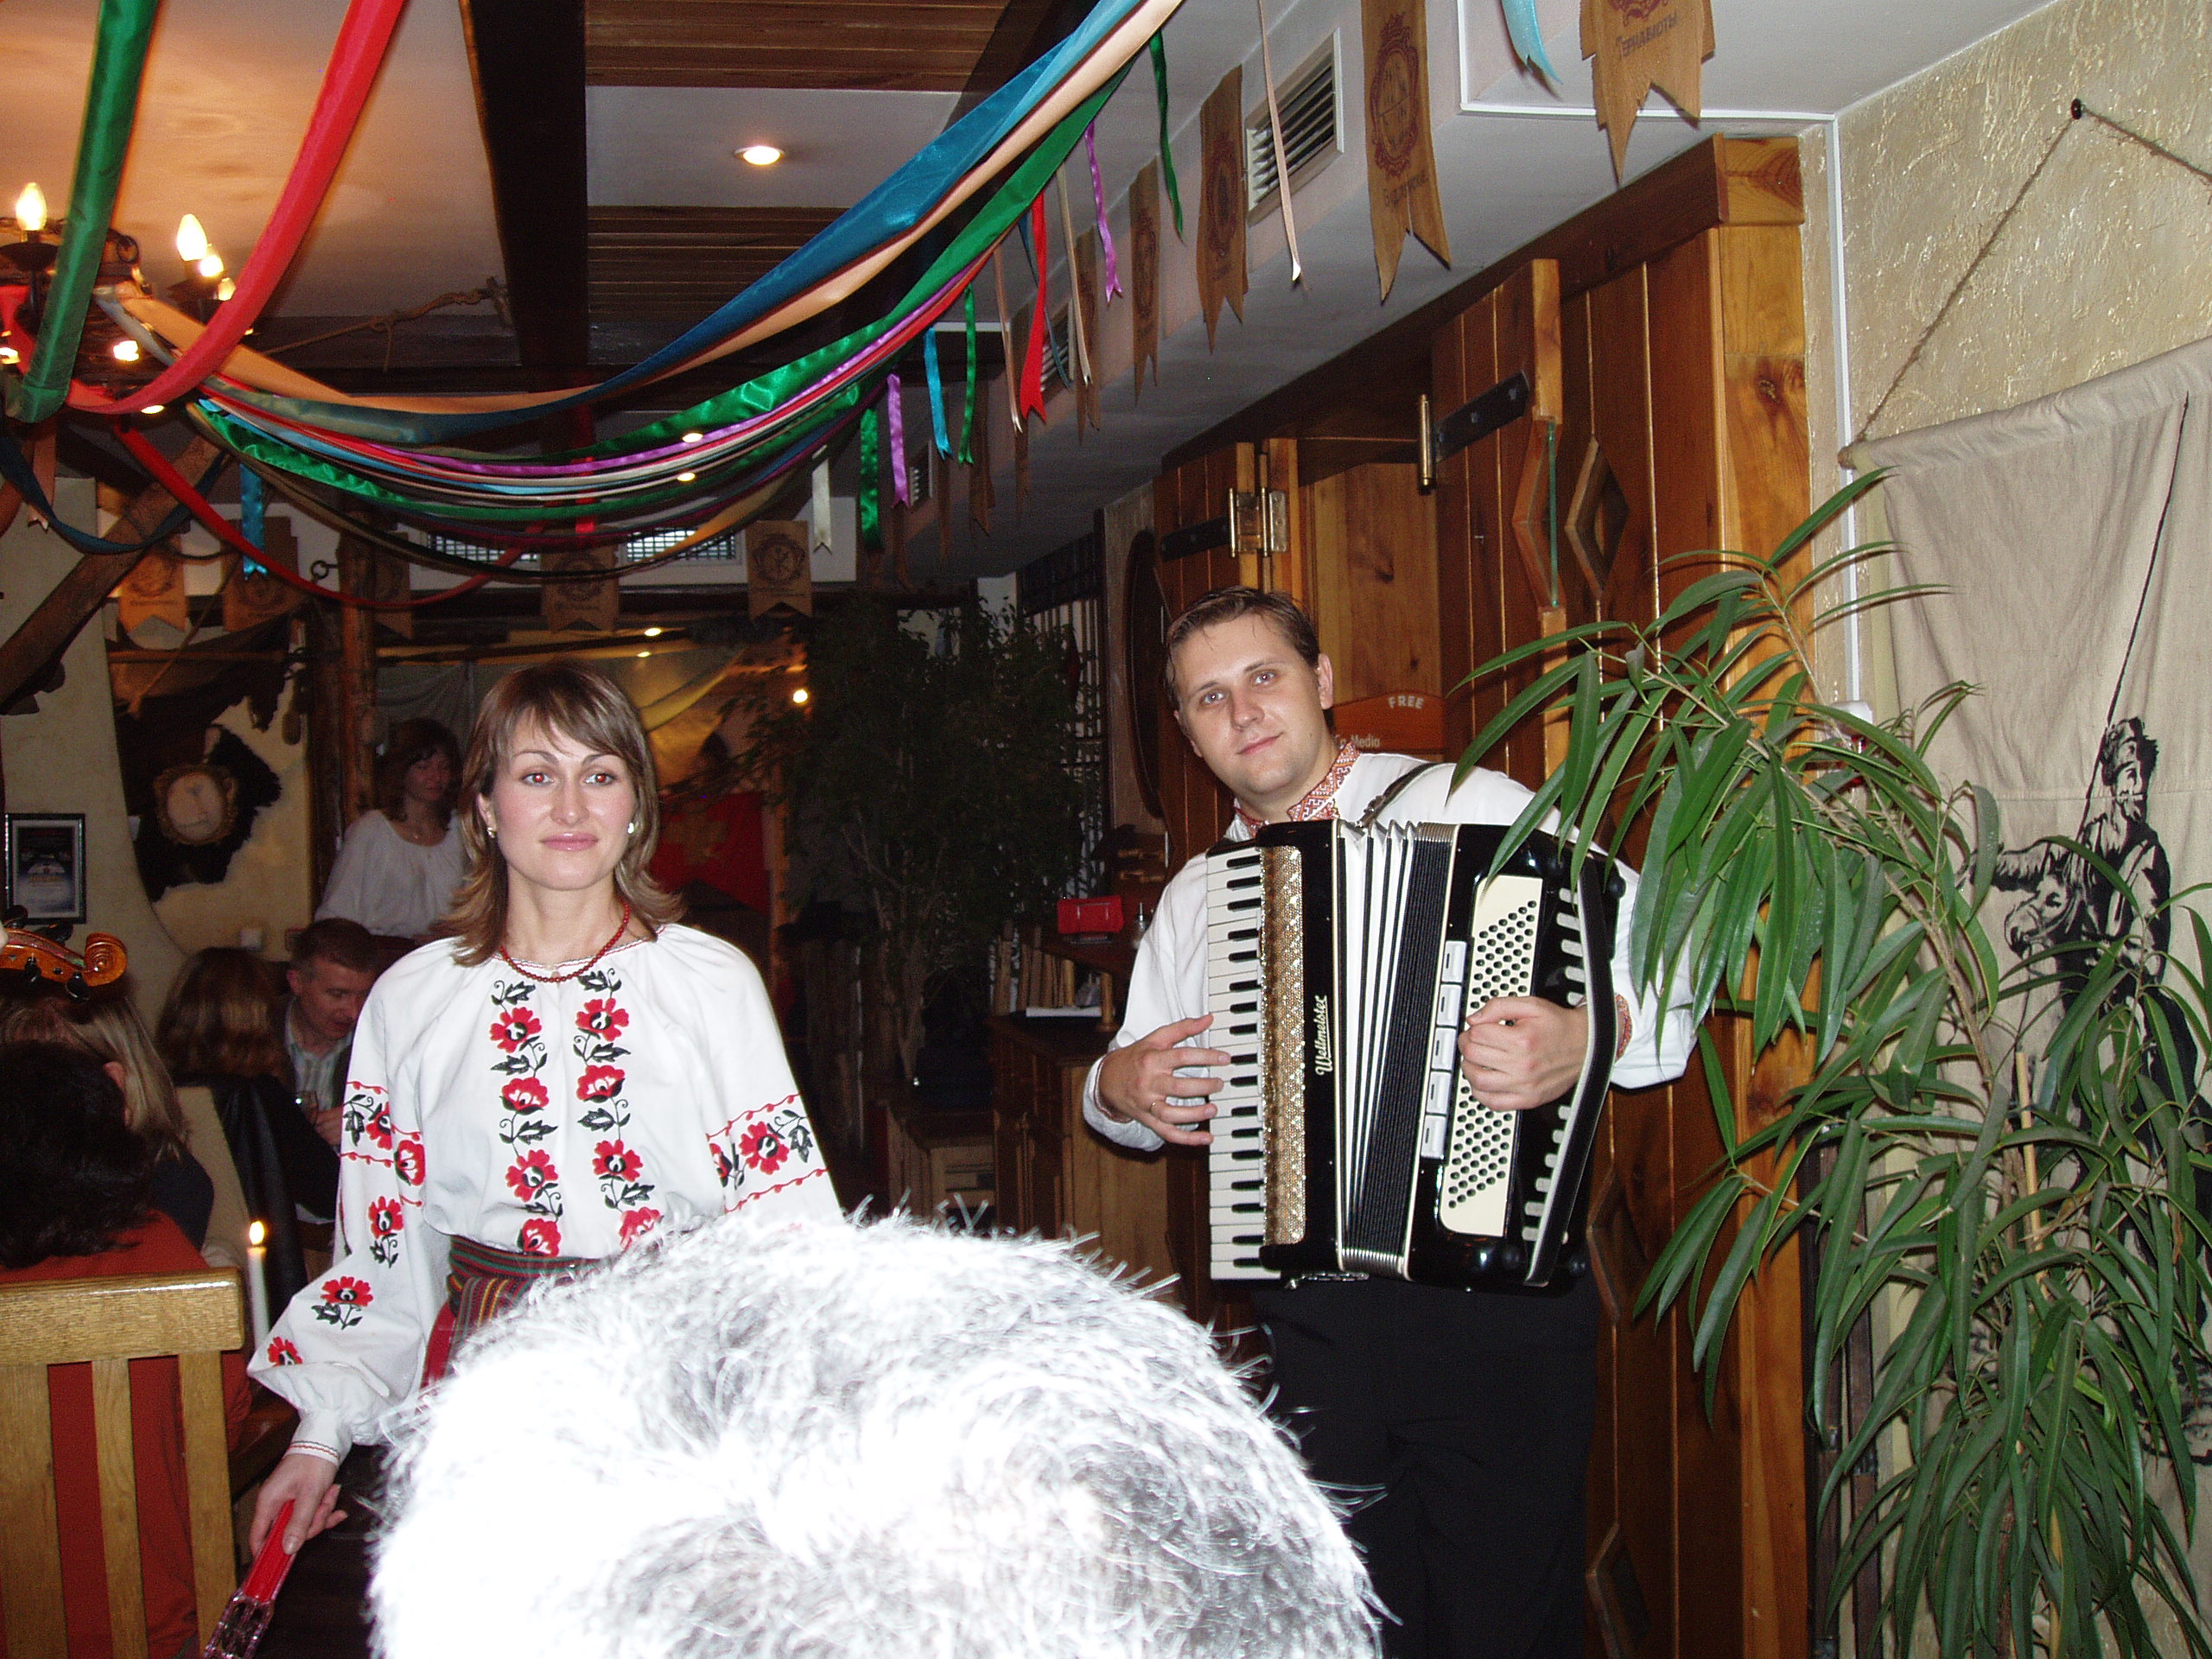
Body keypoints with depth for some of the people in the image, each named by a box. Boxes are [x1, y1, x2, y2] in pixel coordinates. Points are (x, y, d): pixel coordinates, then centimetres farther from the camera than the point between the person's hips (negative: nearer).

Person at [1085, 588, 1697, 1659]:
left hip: (1494, 1300, -4)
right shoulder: (1196, 896, 13)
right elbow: (1140, 1091, 24)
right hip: (1310, 1318, 5)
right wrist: (1121, 1089, 2)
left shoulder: (1469, 808, -4)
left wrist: (1592, 1036, -29)